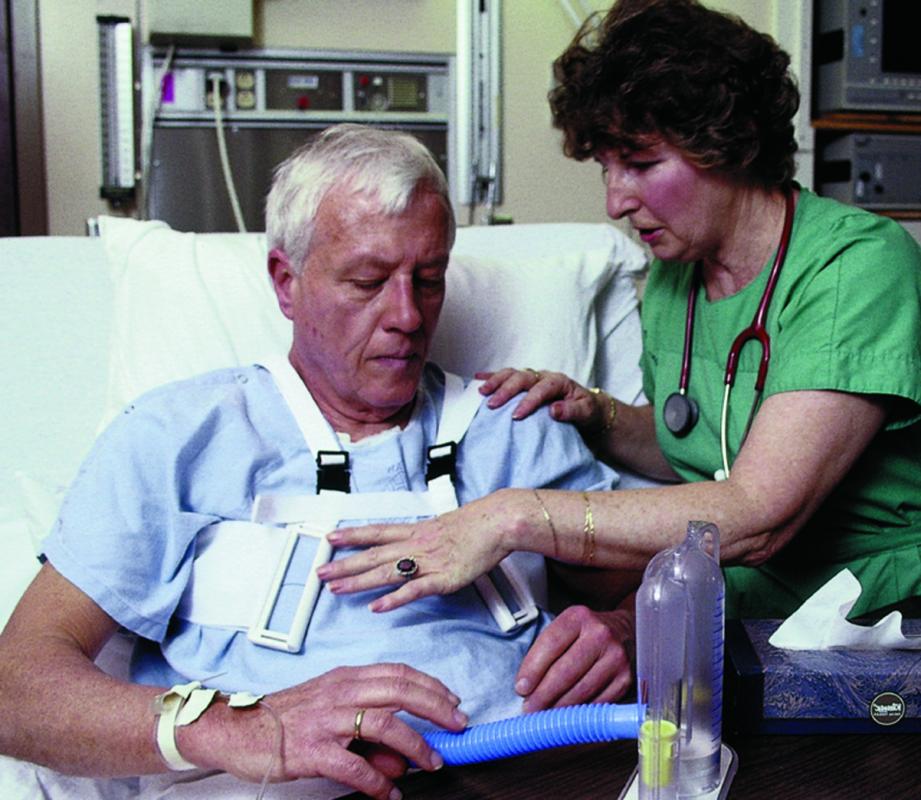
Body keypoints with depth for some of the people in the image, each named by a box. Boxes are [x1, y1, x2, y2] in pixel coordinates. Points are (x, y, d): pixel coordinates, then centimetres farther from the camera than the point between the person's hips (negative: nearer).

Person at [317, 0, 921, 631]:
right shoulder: (671, 276, 5)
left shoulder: (860, 265, -18)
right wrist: (597, 417, -2)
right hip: (729, 603, 6)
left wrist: (515, 518, -33)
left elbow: (759, 515, -29)